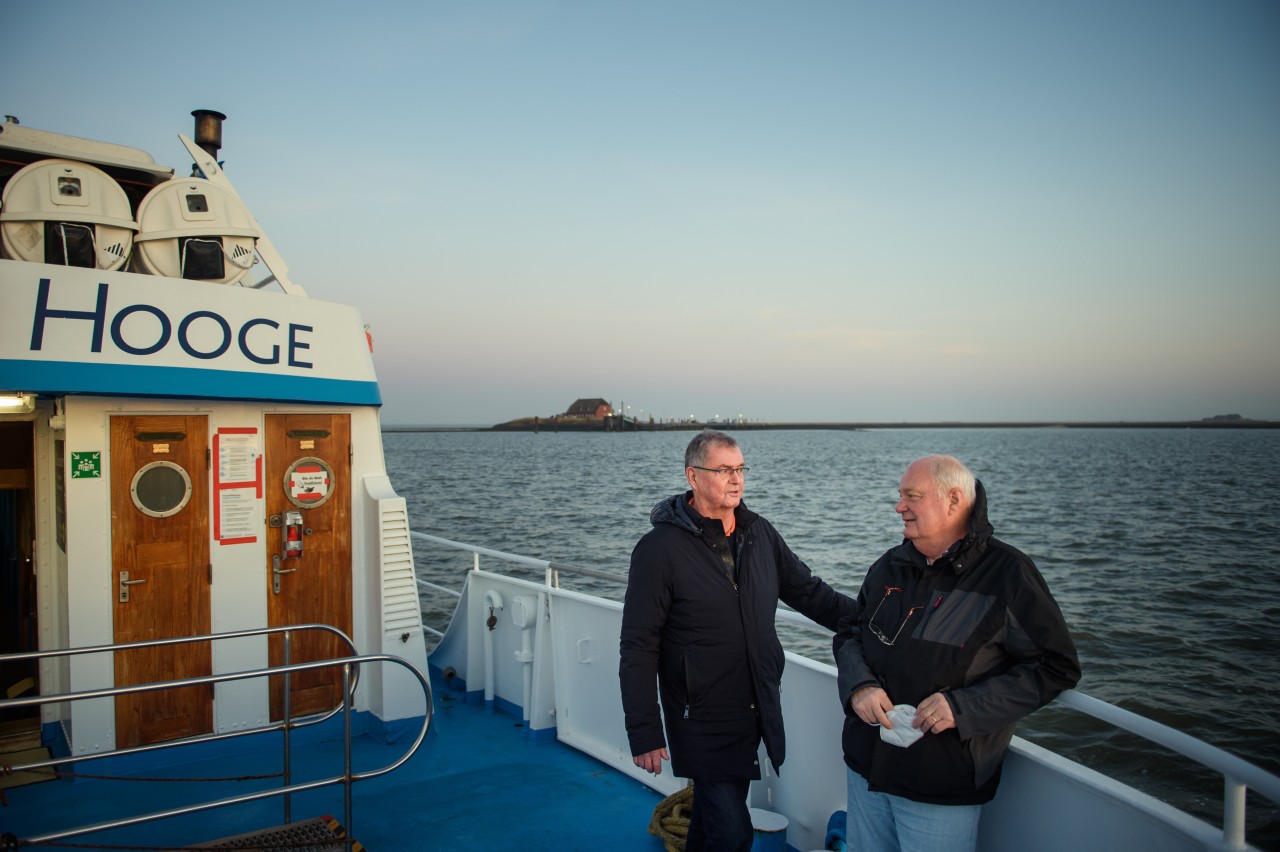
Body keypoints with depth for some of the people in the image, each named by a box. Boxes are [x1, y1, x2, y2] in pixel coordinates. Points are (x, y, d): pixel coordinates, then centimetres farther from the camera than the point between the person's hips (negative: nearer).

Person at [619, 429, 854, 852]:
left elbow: (810, 592, 9)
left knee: (713, 813, 20)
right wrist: (644, 735, -14)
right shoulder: (660, 548, -16)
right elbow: (638, 648, -14)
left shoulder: (759, 533, 2)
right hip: (703, 720, -5)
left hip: (757, 714, 6)